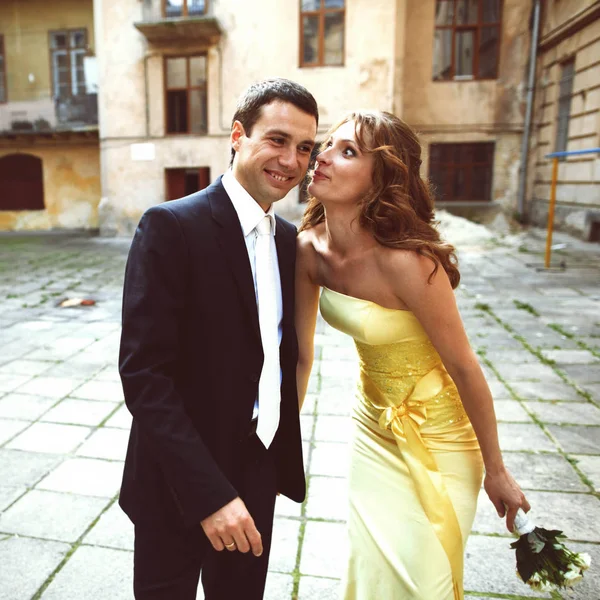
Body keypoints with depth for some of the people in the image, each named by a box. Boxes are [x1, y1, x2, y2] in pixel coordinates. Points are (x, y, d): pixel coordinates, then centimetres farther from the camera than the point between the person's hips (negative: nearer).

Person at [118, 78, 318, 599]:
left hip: (257, 476, 6)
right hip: (180, 482, -5)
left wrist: (285, 459, 9)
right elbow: (143, 372, -21)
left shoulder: (288, 239, 4)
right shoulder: (171, 226, -17)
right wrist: (208, 493, -22)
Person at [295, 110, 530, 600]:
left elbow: (464, 367, -20)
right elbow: (300, 354, -3)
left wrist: (497, 472, -9)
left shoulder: (405, 261, -31)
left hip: (437, 435, -5)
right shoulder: (309, 248, -13)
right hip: (375, 425, 5)